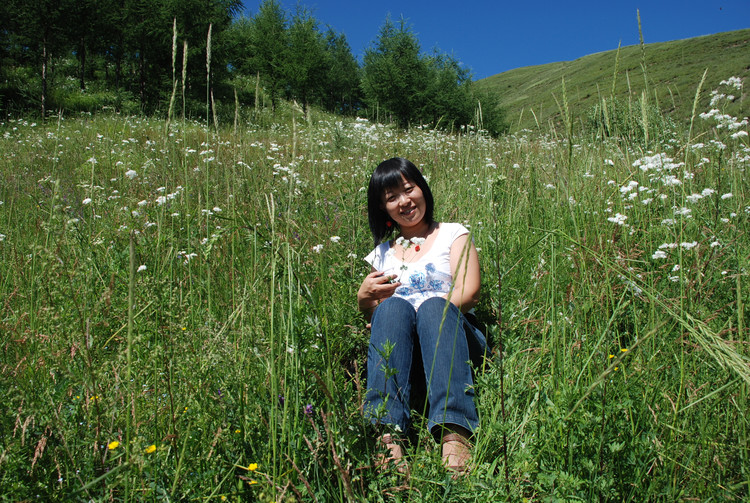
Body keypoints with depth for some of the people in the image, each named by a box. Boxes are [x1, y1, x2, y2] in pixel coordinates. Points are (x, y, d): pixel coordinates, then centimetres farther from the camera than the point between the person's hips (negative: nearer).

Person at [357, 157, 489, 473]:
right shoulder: (382, 254, 24)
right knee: (393, 306, -31)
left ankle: (454, 434, -54)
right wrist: (364, 299, -4)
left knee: (433, 306, -34)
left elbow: (468, 292, 0)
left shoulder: (453, 235, 17)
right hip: (402, 353, 2)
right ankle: (386, 431, -50)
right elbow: (373, 320, 18)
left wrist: (435, 313, -15)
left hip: (452, 342, -1)